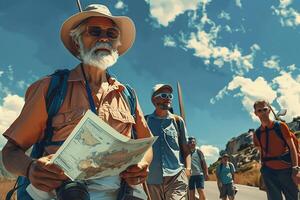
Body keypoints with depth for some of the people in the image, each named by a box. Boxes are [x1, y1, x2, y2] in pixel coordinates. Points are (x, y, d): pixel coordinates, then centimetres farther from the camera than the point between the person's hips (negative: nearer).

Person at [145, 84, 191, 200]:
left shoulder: (177, 121, 9)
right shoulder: (145, 121, 6)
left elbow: (185, 149, 10)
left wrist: (188, 168, -5)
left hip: (176, 176, -1)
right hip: (152, 178, 1)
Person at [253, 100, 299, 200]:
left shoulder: (280, 126, -3)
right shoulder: (257, 134, 4)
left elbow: (292, 147, -5)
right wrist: (263, 170, 8)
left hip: (286, 169, -2)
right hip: (269, 171, 2)